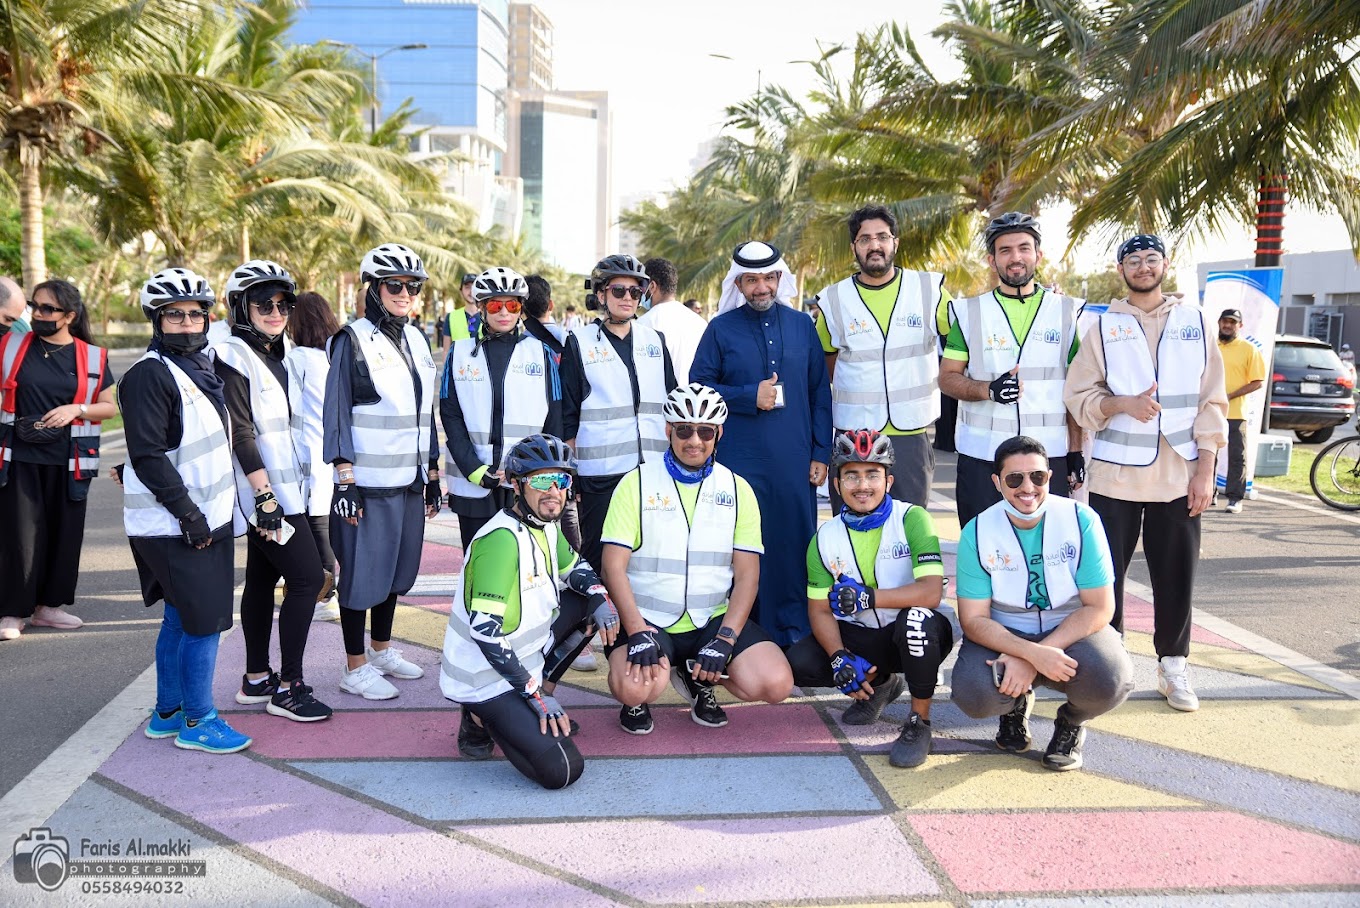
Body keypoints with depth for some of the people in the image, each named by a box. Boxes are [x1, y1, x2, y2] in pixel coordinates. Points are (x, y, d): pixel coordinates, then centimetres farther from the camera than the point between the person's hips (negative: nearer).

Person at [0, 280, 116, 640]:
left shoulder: (92, 357, 2)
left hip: (68, 462, 1)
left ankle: (49, 604, 23)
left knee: (64, 534, 7)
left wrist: (76, 409, -11)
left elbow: (110, 408, 5)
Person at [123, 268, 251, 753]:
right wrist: (188, 512, -21)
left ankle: (167, 713, 29)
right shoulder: (149, 374, -15)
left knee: (179, 618, 17)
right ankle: (197, 721, 8)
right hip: (173, 525, -9)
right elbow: (148, 456, -20)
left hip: (207, 518, 9)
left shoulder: (202, 366, 13)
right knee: (205, 620, -5)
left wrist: (221, 508, 18)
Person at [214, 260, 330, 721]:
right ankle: (288, 688, 0)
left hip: (287, 488, 8)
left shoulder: (282, 352, 14)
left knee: (262, 578, 14)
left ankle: (256, 679, 24)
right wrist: (265, 495, -21)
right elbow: (241, 433, -17)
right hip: (263, 490, -8)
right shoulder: (232, 358, -12)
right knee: (307, 577, -9)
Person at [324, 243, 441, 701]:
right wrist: (345, 481, -15)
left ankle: (382, 651, 32)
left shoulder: (416, 341, 13)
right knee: (363, 573, 0)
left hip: (409, 479, 7)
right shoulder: (353, 341, -7)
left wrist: (433, 474, 16)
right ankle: (355, 668, 12)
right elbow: (336, 414, -10)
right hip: (368, 481, -7)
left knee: (396, 569, 16)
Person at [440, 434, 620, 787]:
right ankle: (481, 720, 6)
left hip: (524, 654, 9)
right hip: (485, 679, -9)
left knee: (589, 601, 8)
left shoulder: (546, 526, 2)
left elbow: (574, 568, 22)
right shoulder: (503, 538, -25)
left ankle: (540, 693, 10)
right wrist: (534, 694, -22)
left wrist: (599, 597, -1)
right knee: (561, 770, -18)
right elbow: (485, 629, -28)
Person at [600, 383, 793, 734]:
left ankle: (699, 678, 12)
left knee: (775, 684, -19)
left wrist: (725, 639, -13)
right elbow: (614, 565, -7)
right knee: (635, 689, -33)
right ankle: (637, 702, 7)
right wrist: (638, 632, -20)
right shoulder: (637, 483, -1)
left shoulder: (737, 489, 6)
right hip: (647, 620, -3)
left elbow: (747, 574, 1)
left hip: (715, 621, 3)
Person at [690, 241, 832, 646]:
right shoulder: (721, 329, 4)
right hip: (739, 462, -2)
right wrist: (749, 397, -10)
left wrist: (821, 453, 6)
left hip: (795, 463, 2)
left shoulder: (802, 326, 10)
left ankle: (795, 634, 18)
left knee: (795, 544, 5)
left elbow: (820, 394, 11)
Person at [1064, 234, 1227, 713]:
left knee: (1176, 574, 4)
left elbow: (1212, 401, 3)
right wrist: (1123, 404, -18)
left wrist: (1205, 470, -3)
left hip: (1179, 476, 1)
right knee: (1105, 574, 3)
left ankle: (1173, 666, 20)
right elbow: (1078, 397, 1)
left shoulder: (1194, 321, 6)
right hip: (1115, 475, 0)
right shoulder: (1104, 327, 5)